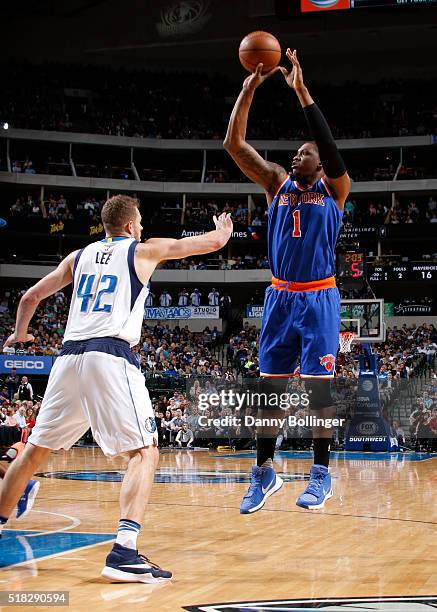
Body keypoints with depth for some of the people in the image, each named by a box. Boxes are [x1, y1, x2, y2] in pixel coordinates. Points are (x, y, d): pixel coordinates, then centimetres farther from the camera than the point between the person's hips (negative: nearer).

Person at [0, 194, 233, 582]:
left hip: (69, 357, 5)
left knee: (36, 449, 20)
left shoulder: (79, 255, 21)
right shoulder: (144, 250, 11)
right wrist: (224, 226, 38)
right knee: (145, 453, -5)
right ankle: (124, 551, -22)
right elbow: (214, 242, 15)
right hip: (111, 357, -5)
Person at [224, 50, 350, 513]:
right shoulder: (277, 184, 10)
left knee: (317, 384, -4)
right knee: (269, 384, 4)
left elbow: (328, 144, -18)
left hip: (319, 298, -4)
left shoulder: (334, 188, 2)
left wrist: (302, 92, -22)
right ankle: (264, 472, 13)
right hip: (280, 296, 4)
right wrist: (248, 90, -9)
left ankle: (321, 474, 4)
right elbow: (234, 144, 0)